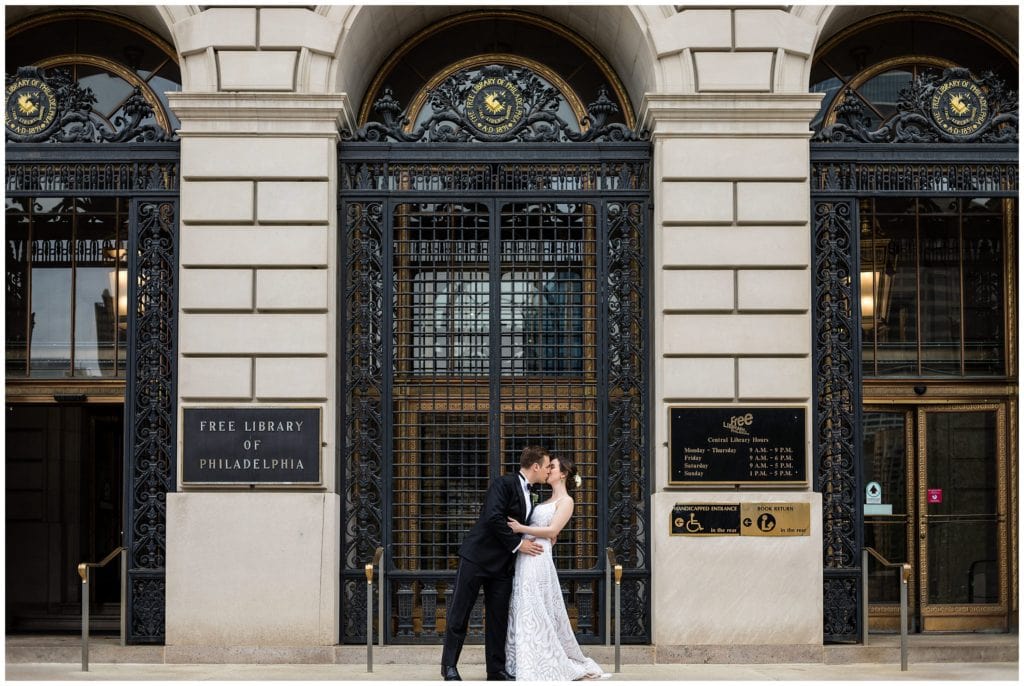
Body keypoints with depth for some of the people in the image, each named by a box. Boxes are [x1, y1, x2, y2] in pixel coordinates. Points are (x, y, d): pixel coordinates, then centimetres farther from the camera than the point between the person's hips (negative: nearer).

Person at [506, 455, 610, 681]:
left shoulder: (566, 501, -2)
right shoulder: (547, 501, 23)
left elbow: (552, 531, -11)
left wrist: (521, 528, -13)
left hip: (538, 558, -8)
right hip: (525, 557, 8)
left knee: (535, 612, -9)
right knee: (524, 611, 6)